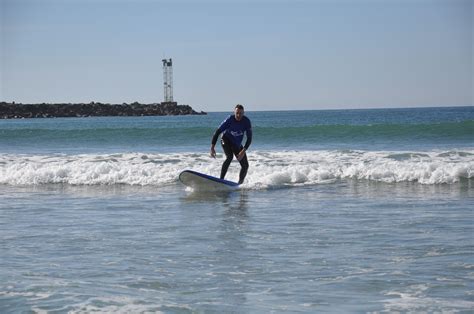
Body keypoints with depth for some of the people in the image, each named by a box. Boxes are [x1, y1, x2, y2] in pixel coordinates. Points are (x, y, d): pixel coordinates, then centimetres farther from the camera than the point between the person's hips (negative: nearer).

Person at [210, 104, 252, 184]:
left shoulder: (246, 122, -20)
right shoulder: (229, 120, -26)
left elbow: (249, 138, -17)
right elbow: (217, 132, -25)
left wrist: (243, 151, -30)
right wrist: (212, 147, -32)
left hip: (237, 144, 4)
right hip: (226, 140, -4)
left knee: (245, 166, -1)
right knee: (229, 157, -32)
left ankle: (240, 183, 16)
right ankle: (221, 179, -33)